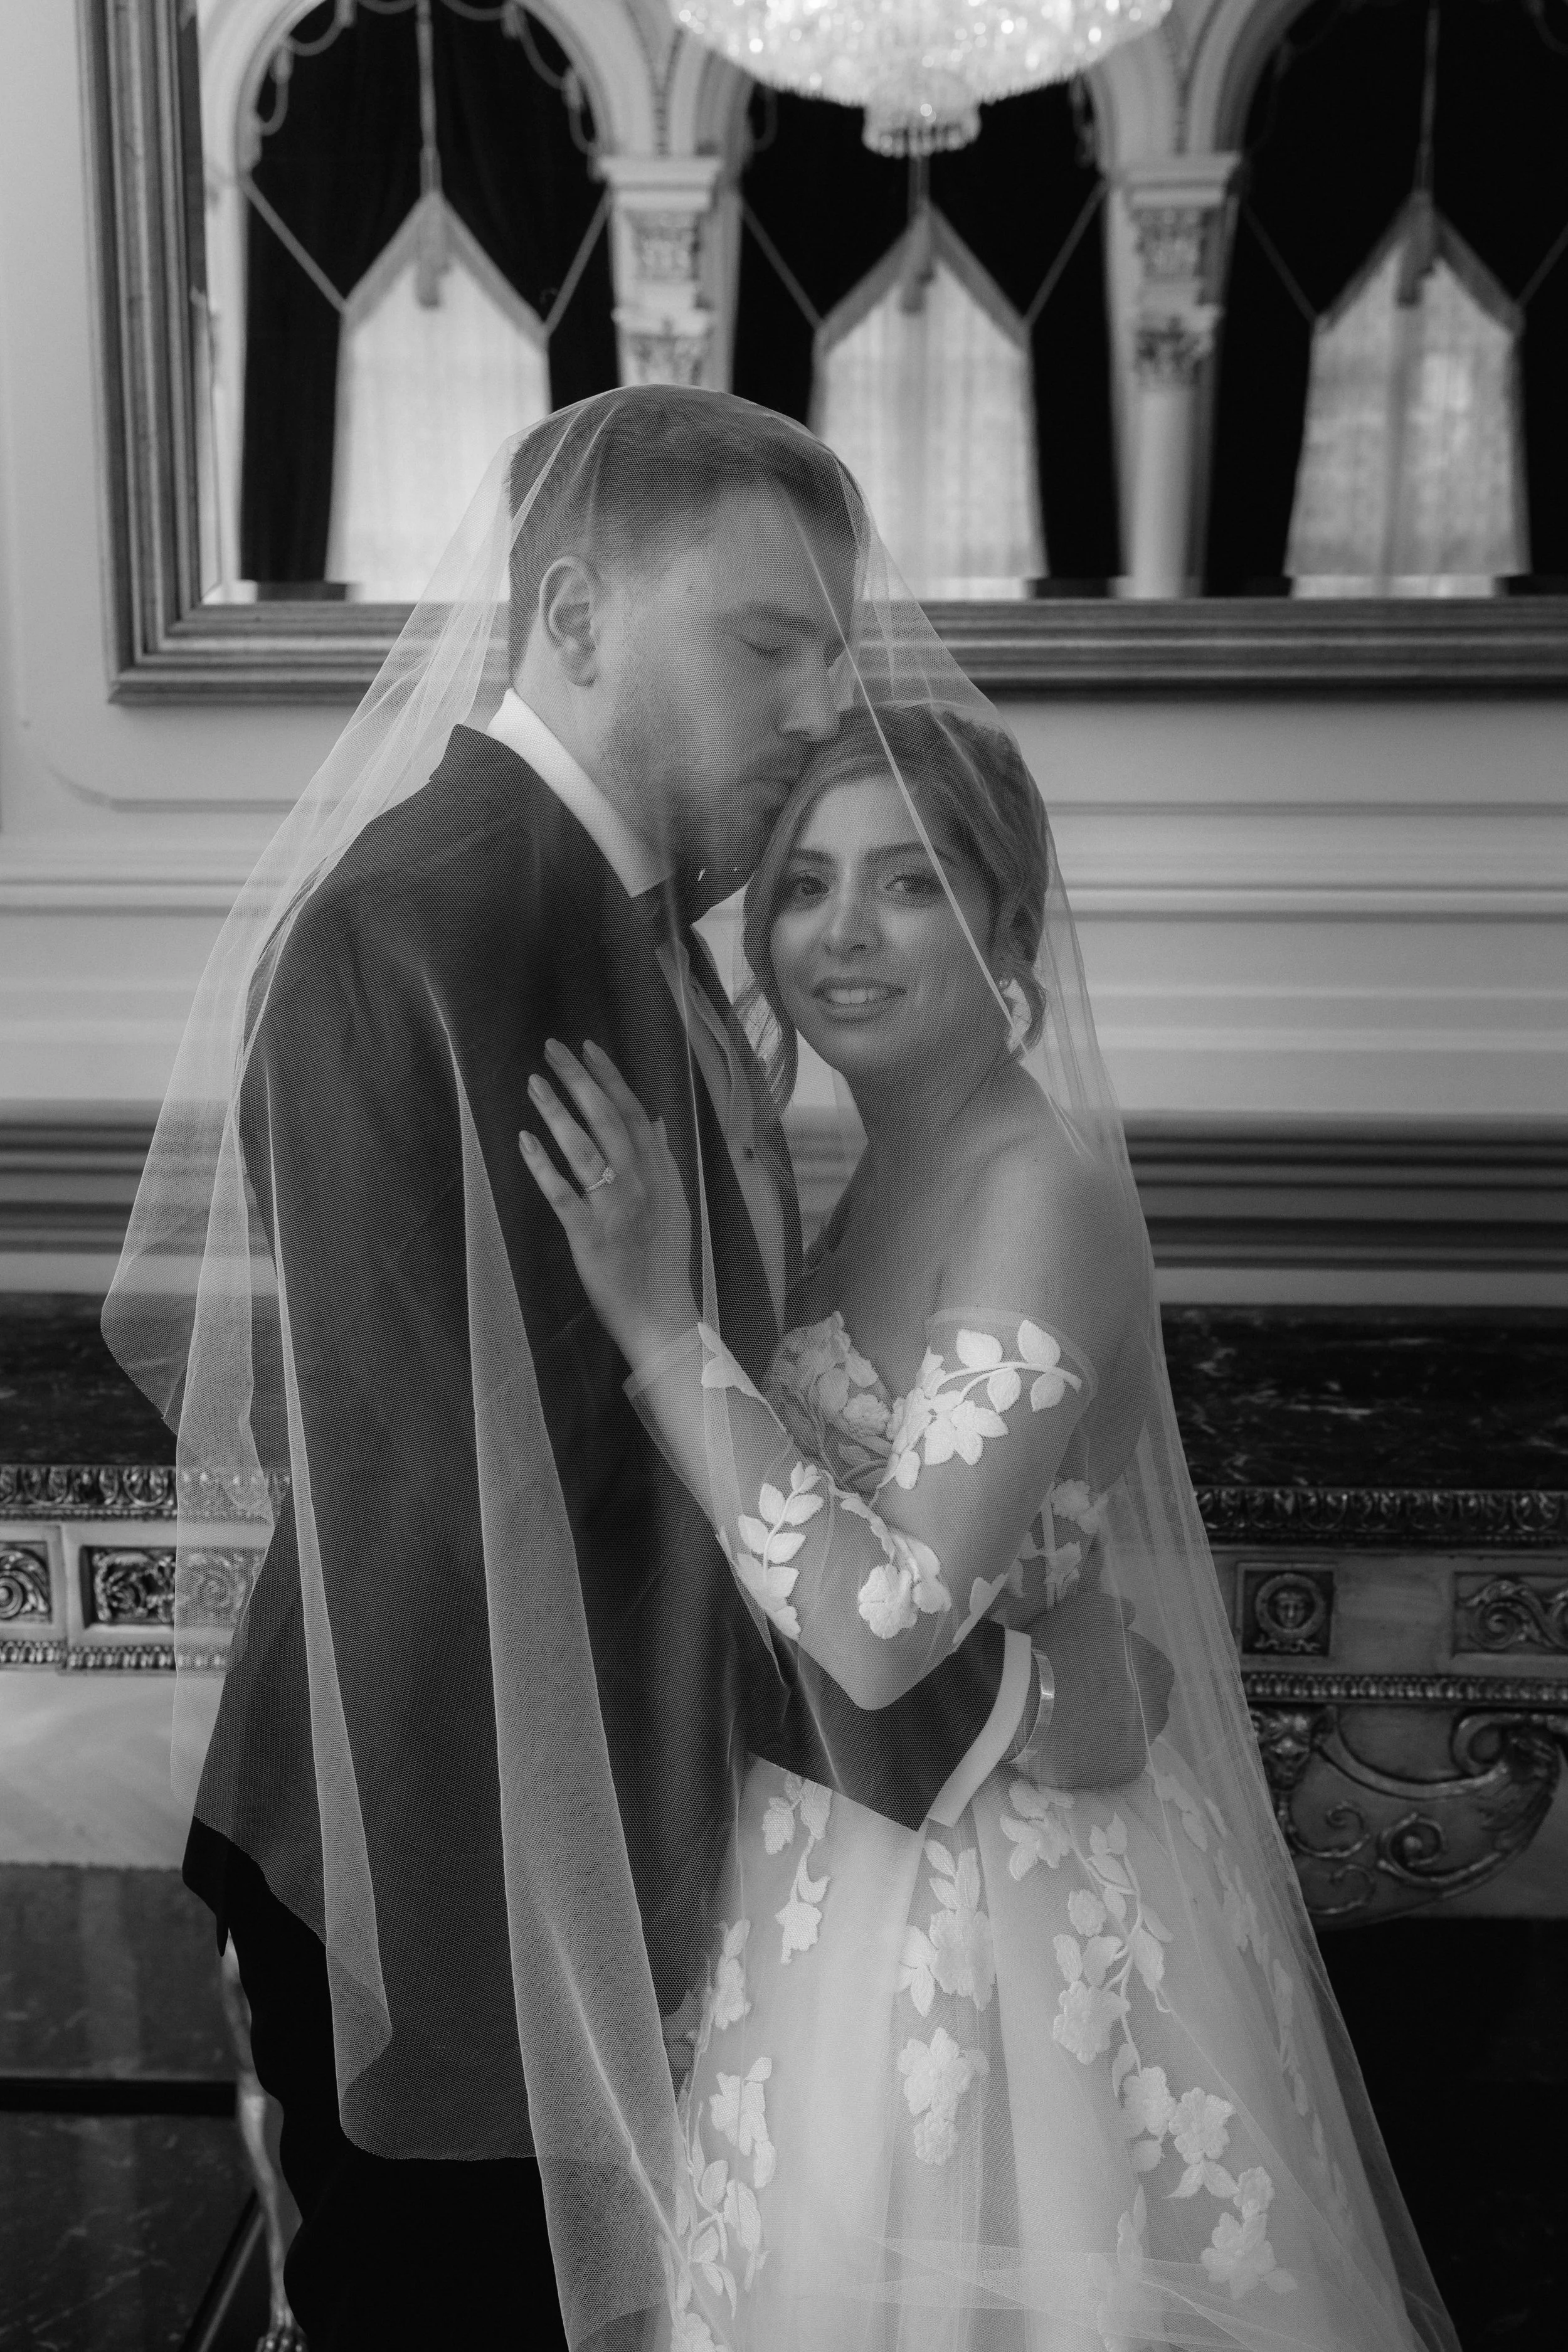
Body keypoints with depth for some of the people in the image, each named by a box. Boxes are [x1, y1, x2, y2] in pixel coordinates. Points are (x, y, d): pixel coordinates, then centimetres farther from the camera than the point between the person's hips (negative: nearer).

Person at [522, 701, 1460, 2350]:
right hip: (867, 1857, 8)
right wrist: (657, 1298, -1)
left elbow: (886, 1623, -28)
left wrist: (658, 1316, -28)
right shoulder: (901, 1168, 3)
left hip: (985, 1890, -8)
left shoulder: (1043, 1189, -23)